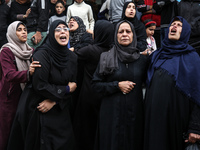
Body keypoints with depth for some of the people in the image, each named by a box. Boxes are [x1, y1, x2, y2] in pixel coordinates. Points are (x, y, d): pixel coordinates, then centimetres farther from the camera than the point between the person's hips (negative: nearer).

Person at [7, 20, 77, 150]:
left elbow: (72, 85, 3)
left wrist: (54, 101, -11)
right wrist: (66, 90, -11)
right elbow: (39, 85, -21)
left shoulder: (72, 57, 3)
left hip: (59, 110, 6)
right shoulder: (42, 55, -16)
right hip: (38, 111, -5)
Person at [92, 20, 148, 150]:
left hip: (135, 112, 2)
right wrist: (117, 85, -12)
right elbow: (96, 84, -2)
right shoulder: (106, 58, 0)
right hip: (112, 112, -1)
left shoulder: (142, 59, 5)